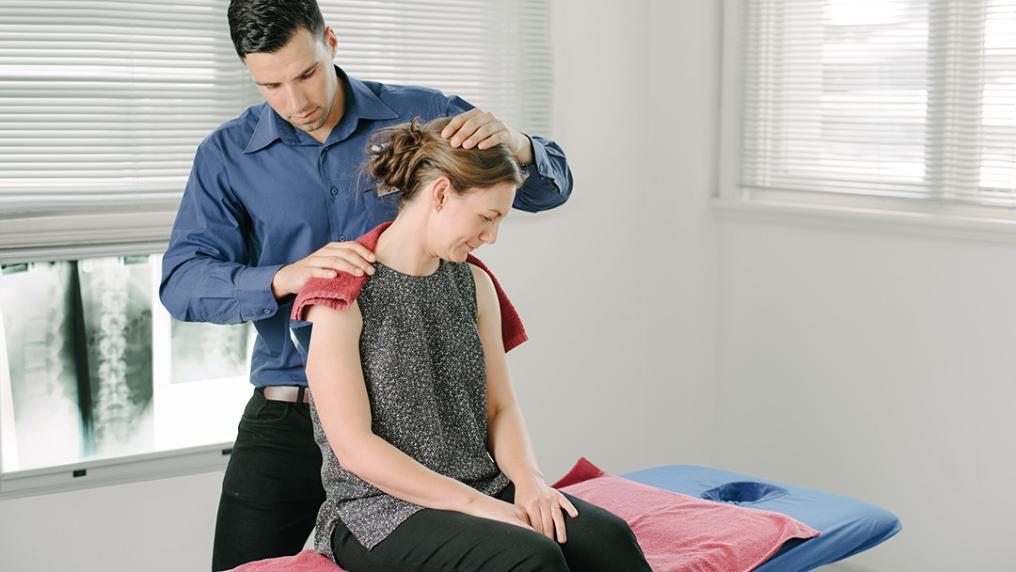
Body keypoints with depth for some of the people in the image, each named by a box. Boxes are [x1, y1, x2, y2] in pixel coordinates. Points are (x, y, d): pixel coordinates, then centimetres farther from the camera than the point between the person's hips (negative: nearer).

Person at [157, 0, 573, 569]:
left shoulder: (422, 115, 1)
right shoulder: (227, 155, 1)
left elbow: (552, 186, 3)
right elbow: (182, 283, -10)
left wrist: (515, 142, -20)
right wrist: (285, 277, -29)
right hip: (288, 419, 1)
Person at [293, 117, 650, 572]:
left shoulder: (473, 284, 11)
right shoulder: (344, 295, -10)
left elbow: (501, 406, 11)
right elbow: (354, 448, -14)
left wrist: (527, 480, -10)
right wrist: (478, 505, -18)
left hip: (482, 487, 6)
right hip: (380, 509, -6)